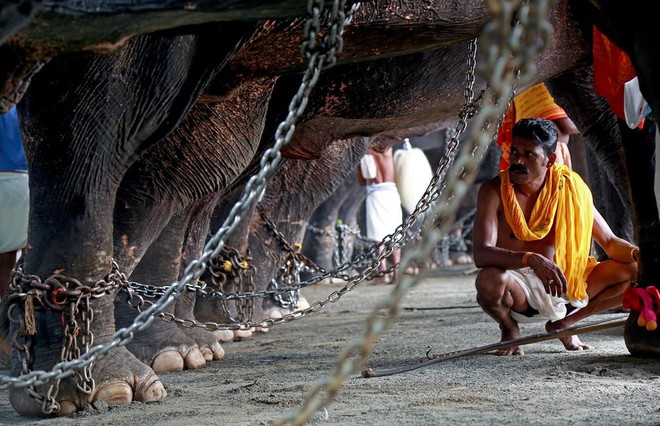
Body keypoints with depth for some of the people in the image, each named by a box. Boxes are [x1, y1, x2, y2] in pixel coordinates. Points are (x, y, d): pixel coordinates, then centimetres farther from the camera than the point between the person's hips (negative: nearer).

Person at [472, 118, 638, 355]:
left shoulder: (569, 188, -1)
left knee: (636, 271, -11)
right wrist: (531, 260, -41)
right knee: (489, 279, -38)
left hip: (566, 287, 4)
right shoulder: (494, 191, -11)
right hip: (520, 292, -3)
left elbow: (610, 242, 4)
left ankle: (564, 323, 8)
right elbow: (481, 253, -25)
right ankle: (509, 329, -1)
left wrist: (637, 253, -19)